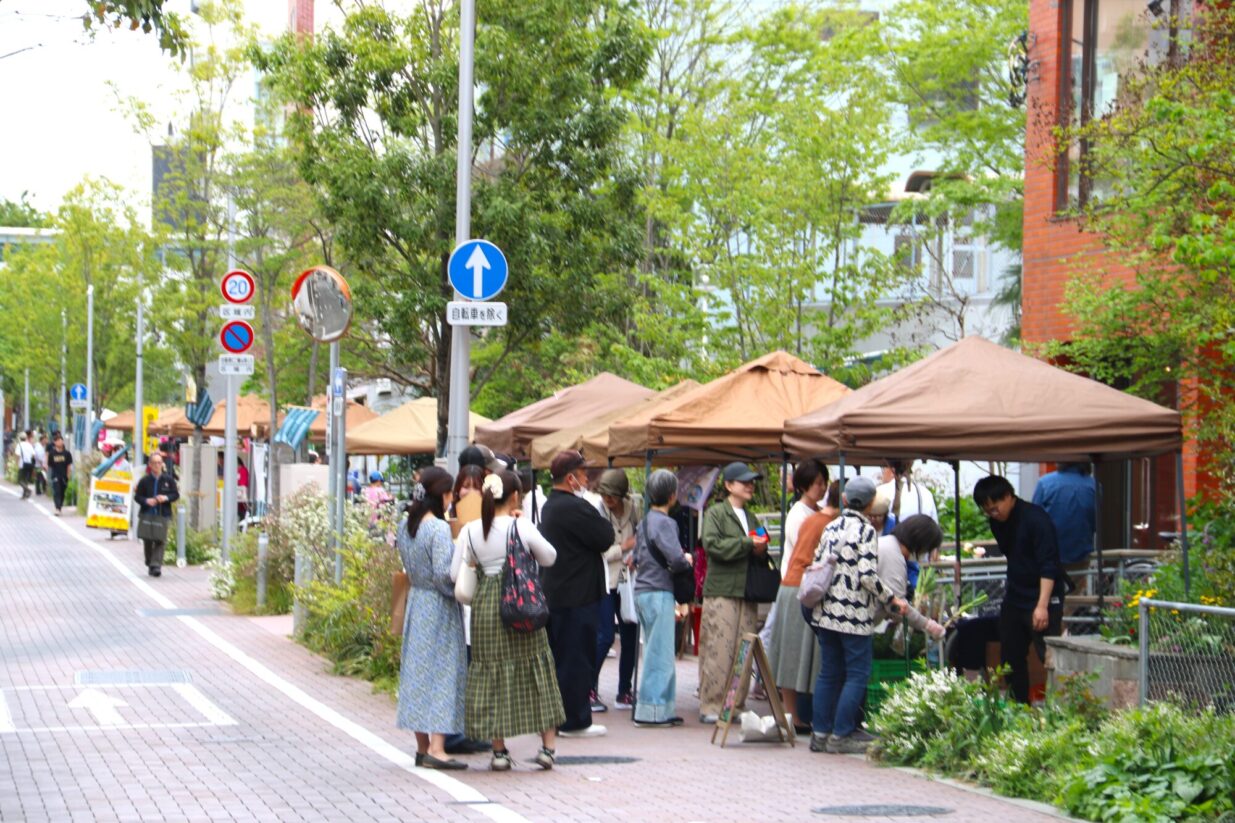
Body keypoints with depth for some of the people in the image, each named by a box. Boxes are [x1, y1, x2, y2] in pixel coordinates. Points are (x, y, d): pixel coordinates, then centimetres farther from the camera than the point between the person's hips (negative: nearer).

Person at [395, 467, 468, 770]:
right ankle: (436, 748, -11)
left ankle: (422, 747, 17)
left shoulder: (405, 525, 6)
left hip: (415, 602, 8)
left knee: (418, 670, 11)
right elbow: (443, 574, -23)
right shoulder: (439, 529, -18)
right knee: (442, 673, -5)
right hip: (439, 608, -8)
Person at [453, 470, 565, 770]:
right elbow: (549, 558, 3)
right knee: (537, 671, 10)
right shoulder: (521, 527, -10)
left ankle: (499, 751, 10)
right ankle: (548, 745, 9)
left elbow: (455, 574, -1)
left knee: (492, 672, 9)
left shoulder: (470, 531, -3)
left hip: (485, 609, 2)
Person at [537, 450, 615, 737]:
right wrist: (599, 518, -3)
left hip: (552, 592, 10)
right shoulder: (575, 507, -19)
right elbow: (605, 538, -17)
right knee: (577, 658, -3)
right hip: (577, 595, -10)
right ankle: (575, 721, 1)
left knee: (557, 657, 15)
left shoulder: (550, 506, 13)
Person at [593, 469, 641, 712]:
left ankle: (624, 692, 16)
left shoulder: (634, 506, 0)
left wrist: (636, 555, -8)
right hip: (605, 581, -4)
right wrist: (627, 545, -9)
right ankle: (590, 689, 4)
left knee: (630, 635, 5)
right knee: (605, 637, -9)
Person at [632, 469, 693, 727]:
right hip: (659, 592, -9)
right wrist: (687, 561, 1)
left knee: (656, 652, 13)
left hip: (643, 590, 9)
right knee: (661, 654, -5)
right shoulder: (664, 523, -13)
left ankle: (661, 708, 17)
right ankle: (652, 709, -4)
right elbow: (676, 559, -22)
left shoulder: (645, 522, 14)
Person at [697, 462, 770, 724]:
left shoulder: (751, 519, 23)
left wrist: (762, 548, 5)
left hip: (747, 593, 7)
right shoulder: (715, 513, 1)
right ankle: (711, 706, -5)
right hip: (721, 591, -7)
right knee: (718, 650, -9)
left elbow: (761, 550, 30)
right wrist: (747, 544, -11)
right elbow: (712, 544, -13)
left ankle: (735, 705, 8)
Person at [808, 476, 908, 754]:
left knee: (829, 673, 12)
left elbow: (817, 563, 12)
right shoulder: (865, 530, -11)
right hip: (854, 615, -7)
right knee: (857, 674, 1)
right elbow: (867, 575, -17)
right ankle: (842, 734, -1)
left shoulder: (831, 527, 9)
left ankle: (820, 732, 12)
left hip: (825, 612, 7)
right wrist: (892, 600, -7)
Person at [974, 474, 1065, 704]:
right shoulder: (998, 522, 5)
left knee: (1050, 658, -10)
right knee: (1011, 659, 11)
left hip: (1042, 599, -8)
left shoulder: (1035, 519, -18)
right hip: (1014, 598, 8)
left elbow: (1048, 566, -22)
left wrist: (1042, 605, -28)